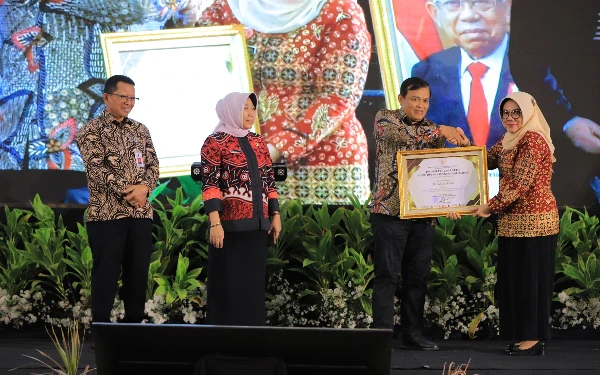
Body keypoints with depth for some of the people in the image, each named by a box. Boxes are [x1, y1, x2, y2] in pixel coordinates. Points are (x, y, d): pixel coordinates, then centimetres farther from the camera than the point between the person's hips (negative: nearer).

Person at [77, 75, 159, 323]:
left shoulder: (140, 130, 15)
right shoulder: (92, 131, -2)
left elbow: (153, 165, 9)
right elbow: (96, 169, -13)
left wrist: (144, 187, -11)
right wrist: (127, 191, -17)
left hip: (141, 213, 5)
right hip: (106, 213, -5)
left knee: (139, 272, 7)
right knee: (106, 273, -2)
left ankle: (134, 324, 15)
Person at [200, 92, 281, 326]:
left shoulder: (258, 143, 15)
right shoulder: (216, 142, -4)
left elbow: (269, 182, 17)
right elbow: (210, 185, -11)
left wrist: (275, 215, 10)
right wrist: (215, 223, -18)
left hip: (256, 224, 6)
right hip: (230, 224, -6)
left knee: (254, 285, 9)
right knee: (229, 285, -1)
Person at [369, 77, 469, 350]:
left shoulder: (433, 131, 14)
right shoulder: (385, 118, 1)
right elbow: (402, 134, -22)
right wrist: (441, 131, -23)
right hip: (390, 209, -5)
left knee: (417, 276, 8)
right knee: (387, 274, -4)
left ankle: (413, 334, 15)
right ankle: (382, 333, 0)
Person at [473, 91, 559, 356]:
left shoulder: (533, 140, -15)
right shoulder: (508, 142, 16)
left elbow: (520, 184, -20)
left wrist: (491, 207, -15)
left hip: (533, 221, -9)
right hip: (513, 222, 9)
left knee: (530, 277, -4)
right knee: (514, 278, 10)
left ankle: (535, 338, 2)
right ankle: (524, 335, 17)